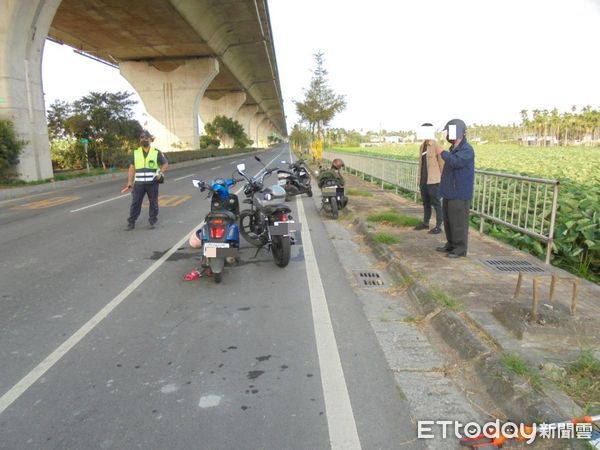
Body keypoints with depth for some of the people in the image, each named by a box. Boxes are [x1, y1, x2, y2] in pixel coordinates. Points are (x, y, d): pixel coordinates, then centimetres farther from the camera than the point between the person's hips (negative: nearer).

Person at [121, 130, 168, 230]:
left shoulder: (157, 152, 2)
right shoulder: (135, 153, 9)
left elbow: (165, 164, 6)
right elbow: (132, 168, 10)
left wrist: (161, 173, -12)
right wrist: (129, 182, 4)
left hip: (152, 183, -2)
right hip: (139, 183, 2)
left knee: (153, 203, 6)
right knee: (135, 203, 3)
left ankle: (152, 221, 18)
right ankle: (131, 222, 10)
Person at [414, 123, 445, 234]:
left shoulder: (437, 146, -11)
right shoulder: (422, 146, 12)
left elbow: (442, 163, -11)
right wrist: (419, 178, 15)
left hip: (433, 180, -7)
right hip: (423, 180, 8)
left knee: (436, 203, -1)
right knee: (426, 203, 16)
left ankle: (438, 226, 6)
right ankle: (425, 223, 26)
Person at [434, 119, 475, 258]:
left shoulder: (467, 149, -14)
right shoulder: (453, 149, 16)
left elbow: (456, 162, -31)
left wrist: (442, 153, -16)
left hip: (459, 194, -10)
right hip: (450, 192, 10)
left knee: (458, 221, -6)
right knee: (448, 220, 14)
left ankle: (460, 248, 1)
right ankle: (451, 244, 23)